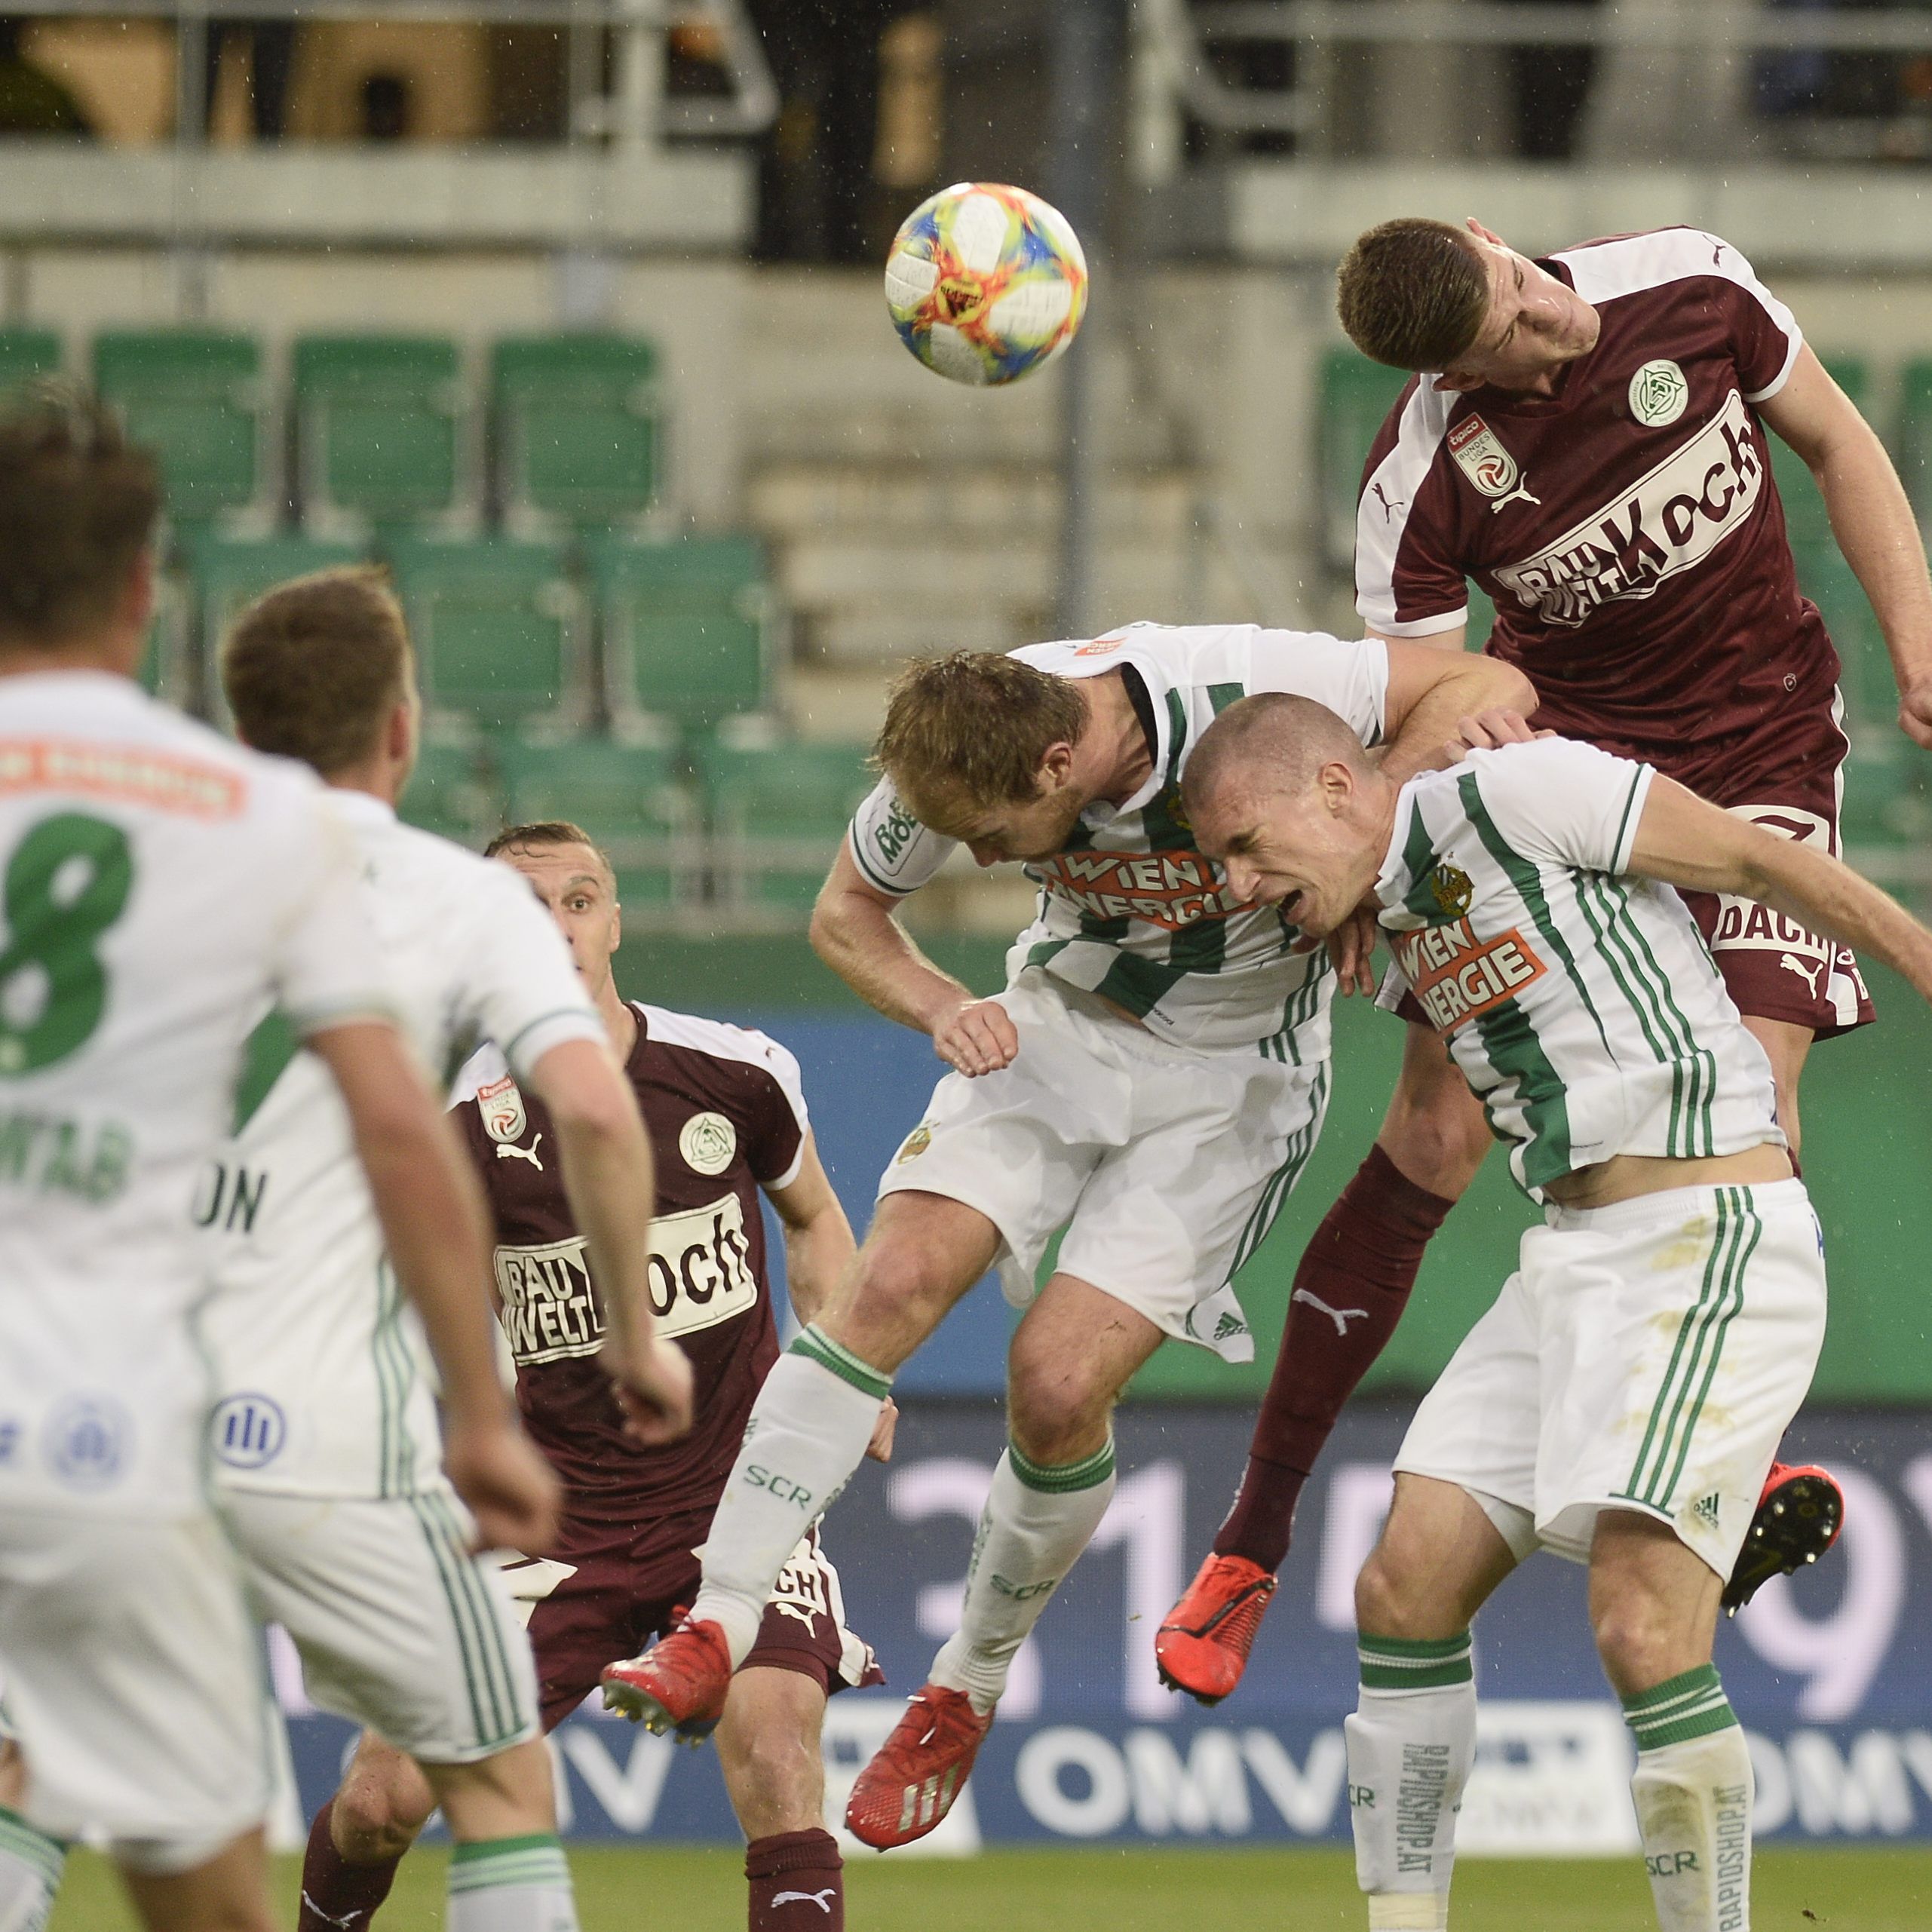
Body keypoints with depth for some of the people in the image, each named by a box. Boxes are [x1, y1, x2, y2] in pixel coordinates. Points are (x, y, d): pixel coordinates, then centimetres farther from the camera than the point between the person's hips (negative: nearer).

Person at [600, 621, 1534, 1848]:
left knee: (1059, 1382, -15)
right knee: (898, 1279, -19)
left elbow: (1488, 685, -22)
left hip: (1235, 1072, -3)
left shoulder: (1250, 688, -31)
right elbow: (846, 913, 1)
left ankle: (971, 1691, 10)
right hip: (1064, 1026, 3)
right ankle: (715, 1634, -16)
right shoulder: (958, 762, -18)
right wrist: (942, 1008, -19)